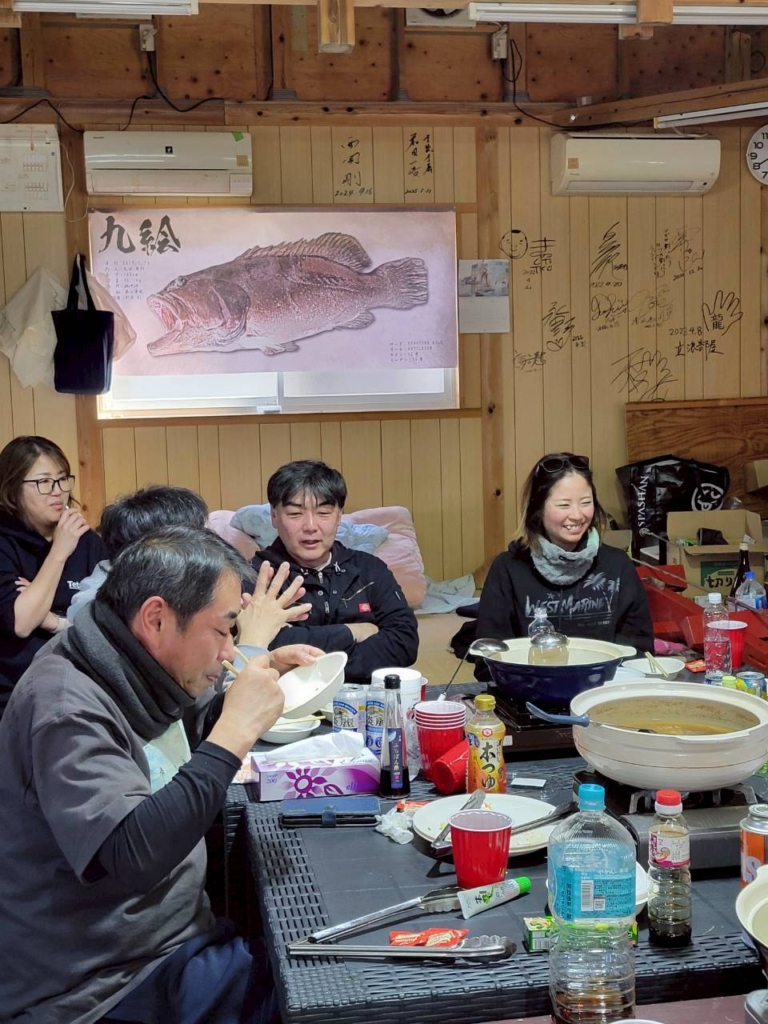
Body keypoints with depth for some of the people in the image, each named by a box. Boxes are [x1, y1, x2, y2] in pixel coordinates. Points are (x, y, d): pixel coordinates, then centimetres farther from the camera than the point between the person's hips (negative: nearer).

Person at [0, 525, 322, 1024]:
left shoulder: (130, 670, 4)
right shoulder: (66, 707, -24)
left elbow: (189, 733, 25)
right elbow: (131, 857, -35)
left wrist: (264, 675, 8)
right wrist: (234, 733, -31)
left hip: (174, 935, 9)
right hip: (115, 980, -9)